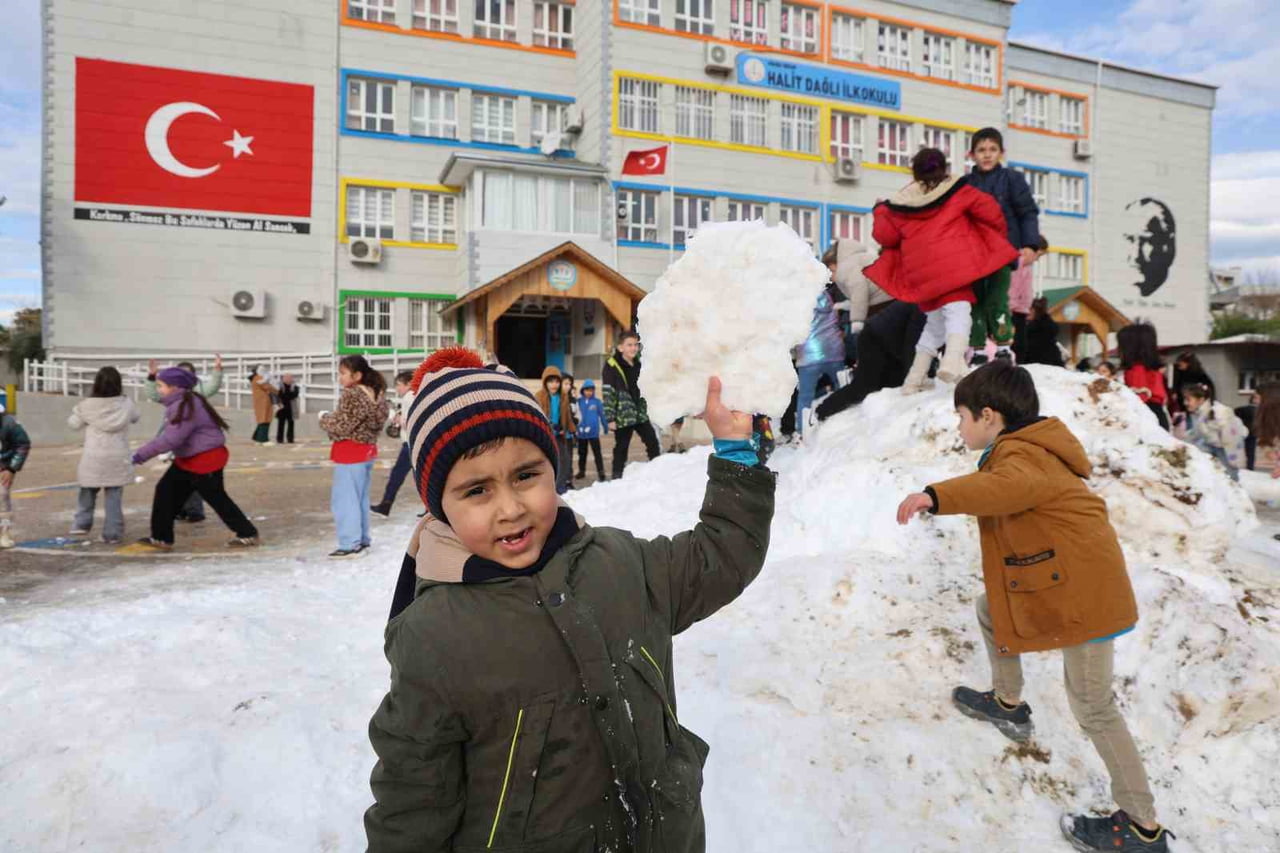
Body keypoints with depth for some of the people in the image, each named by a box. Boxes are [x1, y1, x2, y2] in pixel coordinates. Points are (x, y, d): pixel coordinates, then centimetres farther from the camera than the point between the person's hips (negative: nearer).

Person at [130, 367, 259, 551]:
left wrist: (142, 454, -22)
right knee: (165, 491, 7)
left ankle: (248, 535, 12)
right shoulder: (178, 404, 8)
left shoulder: (186, 407, -24)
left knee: (216, 499, 0)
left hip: (206, 460, -10)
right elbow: (170, 435, 18)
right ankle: (161, 538, 16)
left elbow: (171, 439, -27)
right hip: (187, 459, 10)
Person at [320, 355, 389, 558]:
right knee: (360, 497, 18)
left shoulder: (351, 395, -19)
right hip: (368, 450, 9)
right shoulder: (376, 393, 7)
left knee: (344, 499, -2)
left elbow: (341, 427, -20)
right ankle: (362, 538, 25)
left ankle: (351, 544, 1)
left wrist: (324, 418, -1)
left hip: (350, 453, -9)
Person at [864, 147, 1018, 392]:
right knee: (957, 313, -10)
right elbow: (988, 209, 3)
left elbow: (885, 235, 14)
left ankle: (915, 379, 19)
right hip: (953, 264, -4)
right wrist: (1000, 235, 20)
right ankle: (953, 361, -38)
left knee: (934, 321, 18)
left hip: (921, 272, 4)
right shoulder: (957, 190, 8)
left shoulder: (902, 201, 13)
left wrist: (882, 211, 33)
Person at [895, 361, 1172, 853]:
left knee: (1092, 707, -1)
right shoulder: (1028, 449, 13)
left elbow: (1010, 486, -42)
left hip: (1083, 589, -10)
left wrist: (937, 497, -55)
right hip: (1061, 579, 10)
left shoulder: (1021, 453, -19)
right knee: (990, 610, 21)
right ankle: (1008, 705, 36)